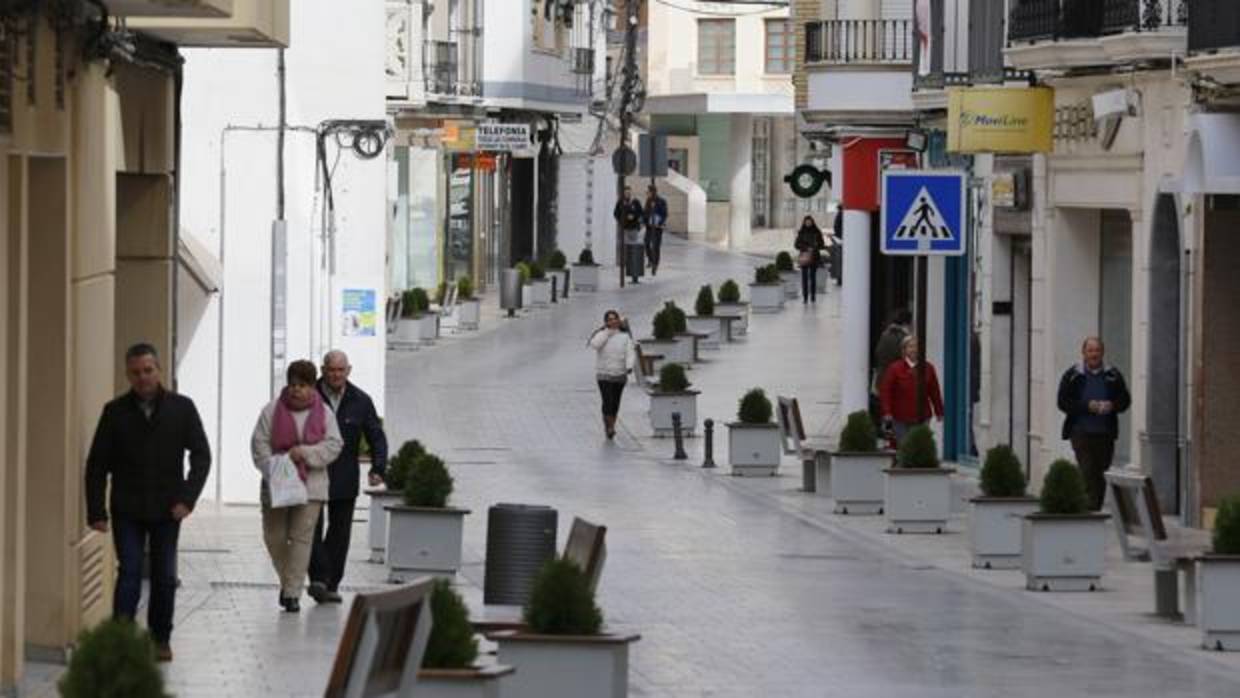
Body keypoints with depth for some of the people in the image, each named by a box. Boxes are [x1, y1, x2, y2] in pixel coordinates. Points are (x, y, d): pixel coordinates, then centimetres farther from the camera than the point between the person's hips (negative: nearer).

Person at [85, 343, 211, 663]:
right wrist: (96, 511, -5)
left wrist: (188, 498, -10)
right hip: (127, 511, -1)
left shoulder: (182, 408, -1)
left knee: (165, 577, 7)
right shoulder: (115, 411, -1)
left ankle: (160, 639, 22)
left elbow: (201, 454, 1)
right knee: (129, 573, -10)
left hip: (167, 509, 1)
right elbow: (97, 464, 1)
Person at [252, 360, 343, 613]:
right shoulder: (273, 410, 1)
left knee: (301, 537, -7)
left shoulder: (324, 413, 3)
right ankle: (287, 580, 28)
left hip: (310, 485, -1)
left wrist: (305, 452, -17)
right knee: (274, 537, 5)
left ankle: (292, 592, -4)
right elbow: (259, 443, -3)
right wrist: (272, 469, -17)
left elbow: (334, 445, -2)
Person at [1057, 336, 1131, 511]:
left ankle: (1097, 508, 15)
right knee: (1087, 473, -13)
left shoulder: (1113, 376, 10)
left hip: (1105, 433, 3)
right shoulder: (1072, 376, 2)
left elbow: (1125, 400, 10)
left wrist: (1111, 406, -12)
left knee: (1101, 474, 6)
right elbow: (1063, 403, -4)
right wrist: (1087, 406, -17)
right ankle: (1090, 509, -17)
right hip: (1081, 432, -3)